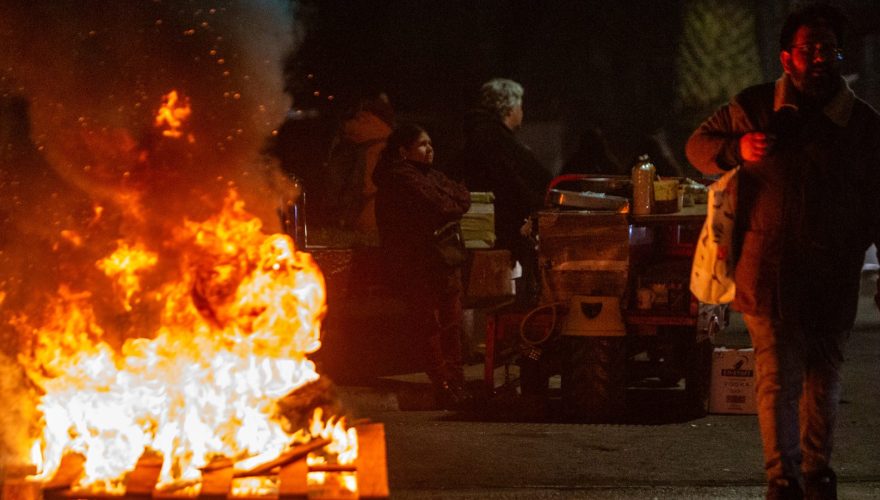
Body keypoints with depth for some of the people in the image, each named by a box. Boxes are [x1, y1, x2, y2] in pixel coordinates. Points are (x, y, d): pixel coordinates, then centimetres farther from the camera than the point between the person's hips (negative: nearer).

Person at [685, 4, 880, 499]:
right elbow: (698, 144, 12)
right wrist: (737, 150, -10)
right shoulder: (753, 108, 1)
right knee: (778, 377, -4)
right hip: (770, 268, -1)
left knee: (824, 375, 11)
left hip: (834, 273, 1)